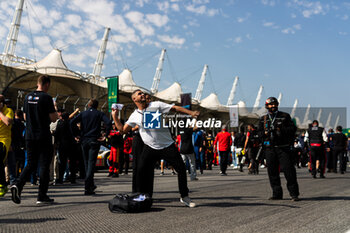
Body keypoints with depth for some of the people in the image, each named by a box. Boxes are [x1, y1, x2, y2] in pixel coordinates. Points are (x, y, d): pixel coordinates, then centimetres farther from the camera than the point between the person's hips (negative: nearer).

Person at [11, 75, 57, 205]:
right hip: (43, 137, -6)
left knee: (31, 164, 14)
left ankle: (18, 185, -9)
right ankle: (42, 196, 5)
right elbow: (53, 118, -11)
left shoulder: (28, 97, 10)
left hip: (29, 136, 6)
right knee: (44, 165, 2)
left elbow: (25, 117, 17)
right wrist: (54, 110, 7)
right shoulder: (46, 97, -11)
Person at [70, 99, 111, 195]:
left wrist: (76, 134, 1)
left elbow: (72, 122, -6)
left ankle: (91, 185, 25)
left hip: (84, 140, 3)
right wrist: (105, 135, -8)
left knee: (86, 163, 16)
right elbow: (108, 122, -14)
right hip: (95, 141, -2)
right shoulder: (99, 114, 3)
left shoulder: (83, 114, 8)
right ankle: (88, 188, -16)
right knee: (91, 163, -5)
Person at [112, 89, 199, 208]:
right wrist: (115, 116, 1)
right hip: (150, 148, 1)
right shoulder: (134, 116, 5)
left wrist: (191, 113, -12)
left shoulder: (156, 105, -1)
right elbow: (123, 129, 9)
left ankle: (184, 197, 11)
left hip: (167, 145, -1)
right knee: (142, 170, -11)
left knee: (181, 168, -5)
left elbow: (175, 108, -2)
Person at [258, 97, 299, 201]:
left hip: (283, 148, -2)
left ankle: (294, 194, 1)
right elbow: (259, 132, 13)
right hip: (270, 148, 3)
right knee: (272, 171, 3)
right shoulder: (263, 119, 14)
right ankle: (277, 194, 13)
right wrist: (266, 132, -9)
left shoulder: (285, 116, 8)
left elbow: (293, 128, 1)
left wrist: (281, 129, -14)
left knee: (288, 169, -7)